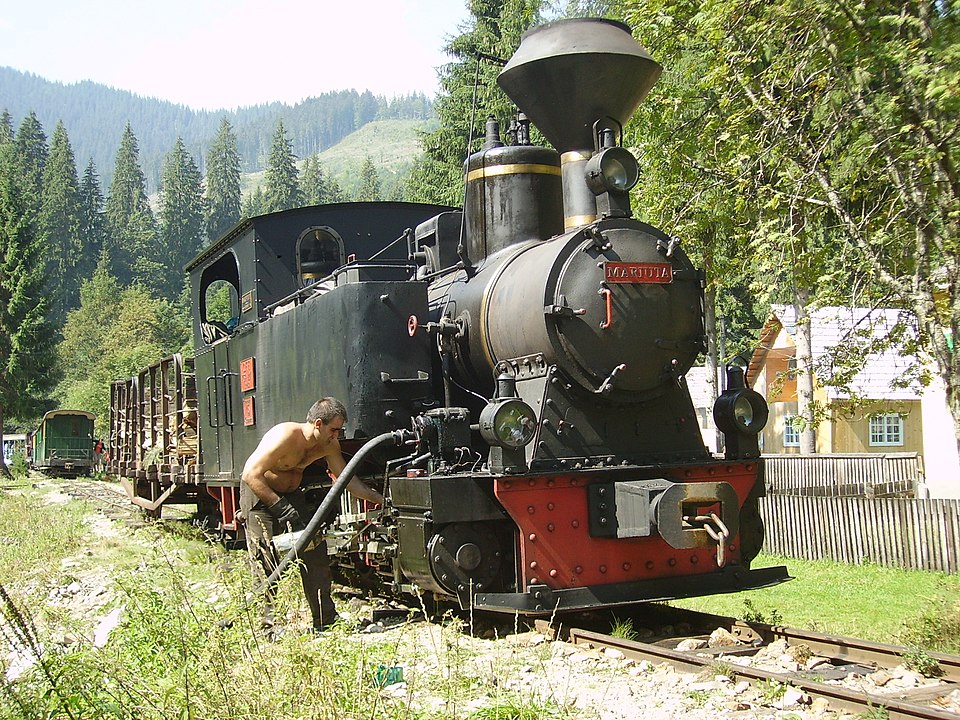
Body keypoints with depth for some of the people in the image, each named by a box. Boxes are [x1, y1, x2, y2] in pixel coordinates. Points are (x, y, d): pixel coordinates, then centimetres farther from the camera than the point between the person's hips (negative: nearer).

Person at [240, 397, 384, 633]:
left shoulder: (328, 446, -7)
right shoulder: (285, 436, -29)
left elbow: (348, 480, 4)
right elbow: (251, 475, -30)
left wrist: (382, 500, -2)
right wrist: (281, 507, -32)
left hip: (291, 494, 7)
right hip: (260, 495, -7)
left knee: (315, 552, 2)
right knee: (269, 562, -12)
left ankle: (325, 621, 9)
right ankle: (271, 624, -2)